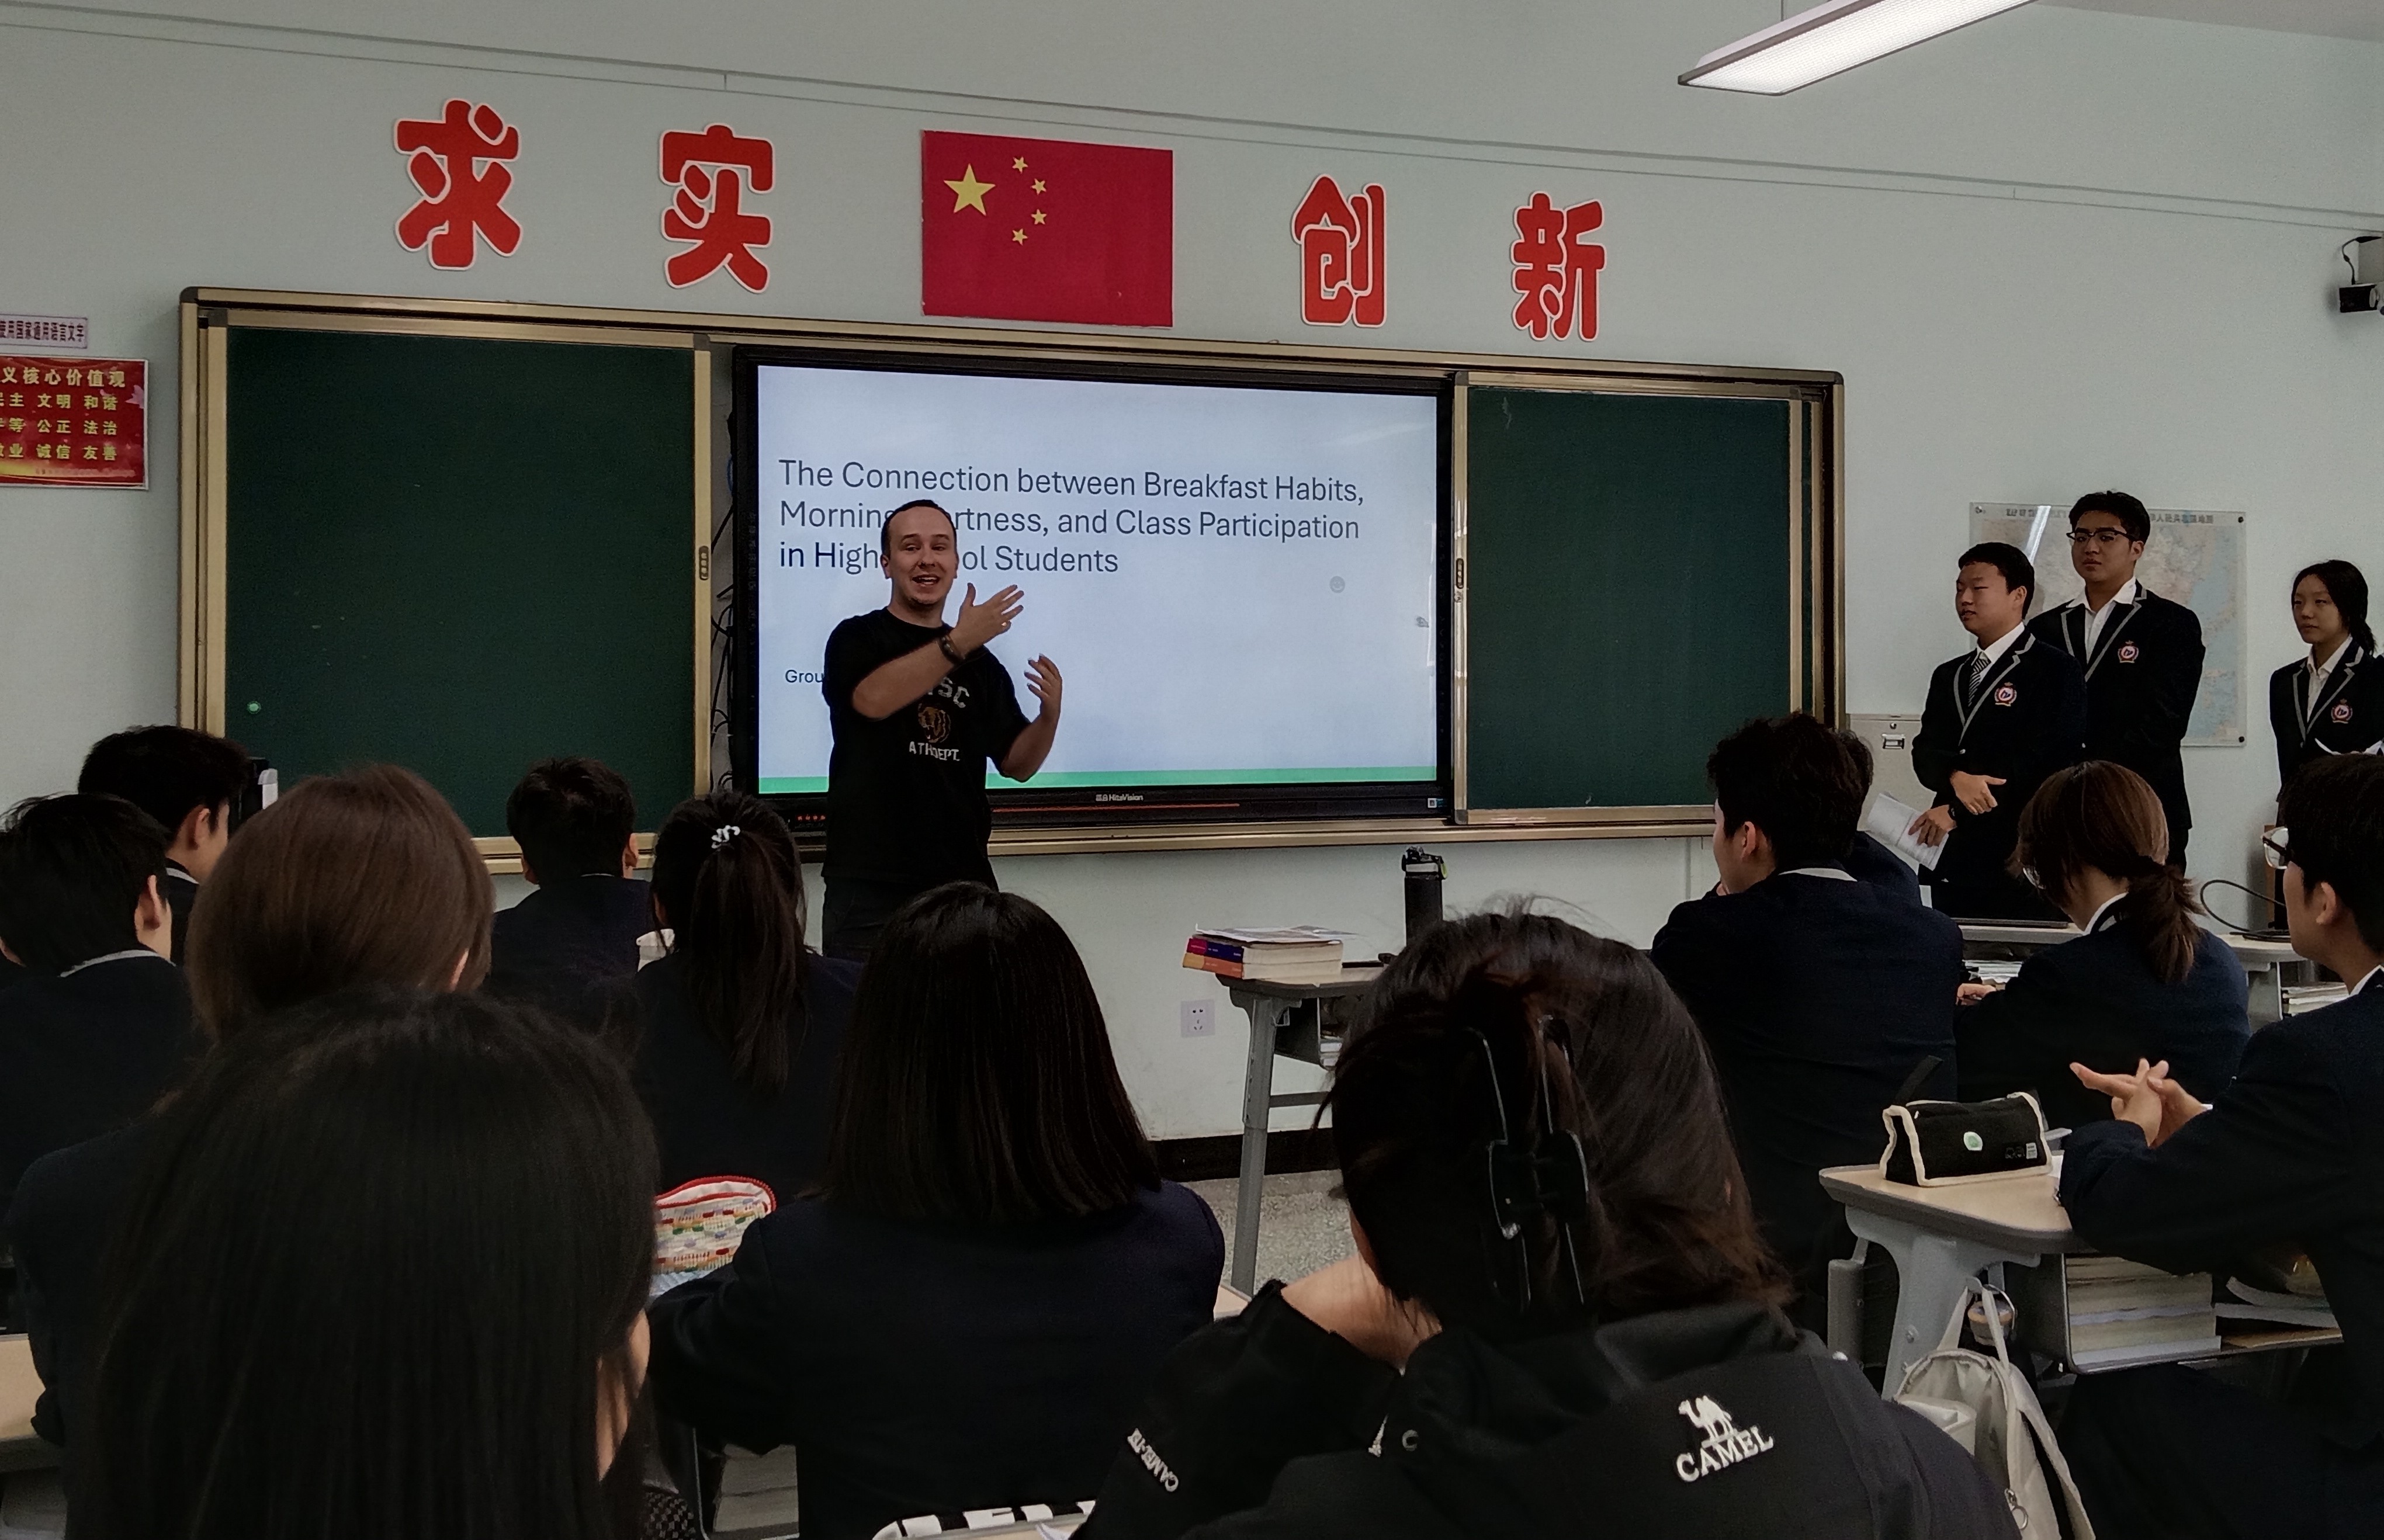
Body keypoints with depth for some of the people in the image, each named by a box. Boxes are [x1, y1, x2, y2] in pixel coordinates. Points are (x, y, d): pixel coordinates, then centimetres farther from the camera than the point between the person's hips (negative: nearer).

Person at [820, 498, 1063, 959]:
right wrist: (958, 643, -25)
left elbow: (1016, 764, 15)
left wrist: (1049, 716, -5)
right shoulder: (856, 640, 3)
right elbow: (873, 698, -19)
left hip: (963, 882, 3)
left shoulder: (980, 663, 13)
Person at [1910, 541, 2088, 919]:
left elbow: (2047, 761, -11)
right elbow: (1925, 753, 9)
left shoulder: (2056, 671, -1)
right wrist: (1957, 778, -15)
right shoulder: (1948, 676, 20)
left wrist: (1957, 813, -12)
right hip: (1952, 862, 6)